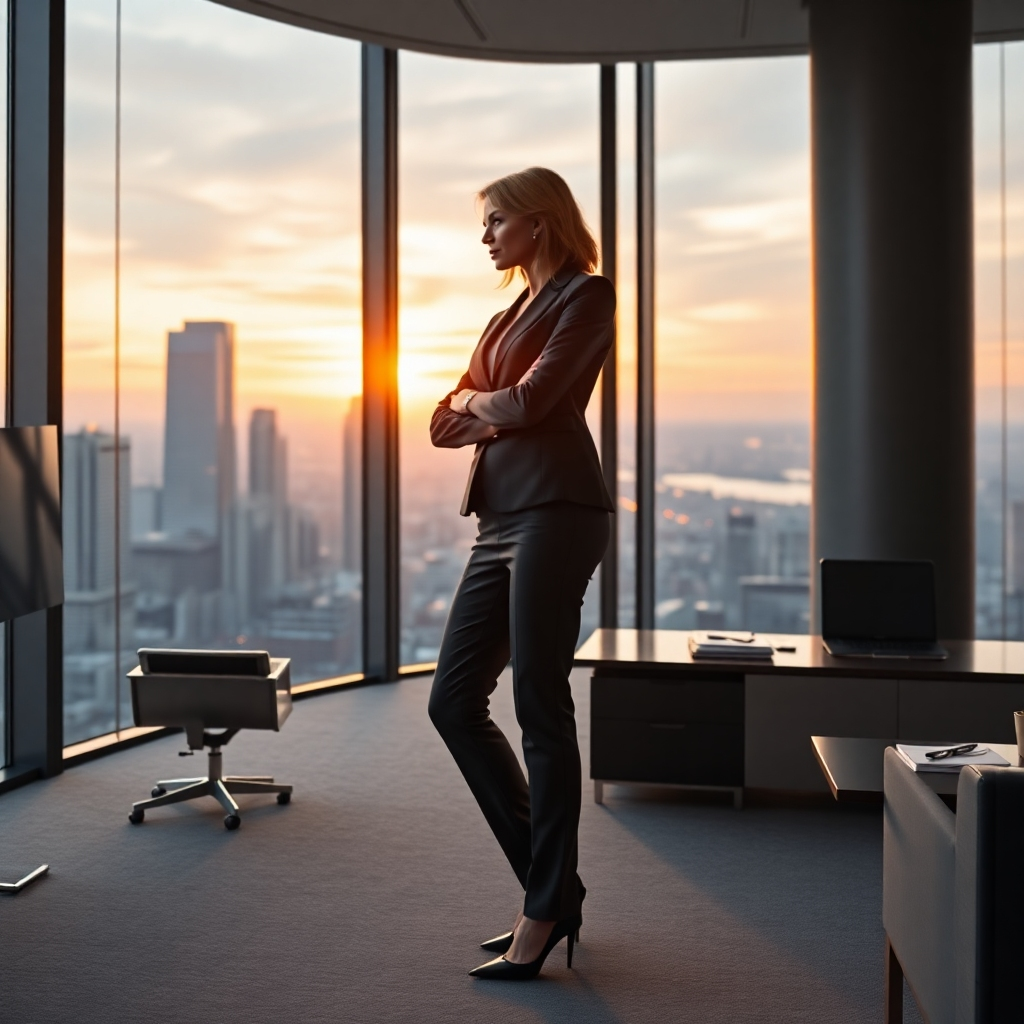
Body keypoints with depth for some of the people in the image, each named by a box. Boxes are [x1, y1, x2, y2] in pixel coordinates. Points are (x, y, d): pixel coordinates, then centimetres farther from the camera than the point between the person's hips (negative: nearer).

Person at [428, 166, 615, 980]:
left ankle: (547, 911, 2)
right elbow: (448, 422, 18)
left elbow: (529, 400, -11)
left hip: (555, 509, -9)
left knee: (541, 707, -8)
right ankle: (553, 884, 14)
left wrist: (479, 401, 7)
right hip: (501, 519, 9)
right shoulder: (511, 314, 26)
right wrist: (496, 415, -1)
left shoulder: (587, 295, 2)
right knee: (454, 701, 5)